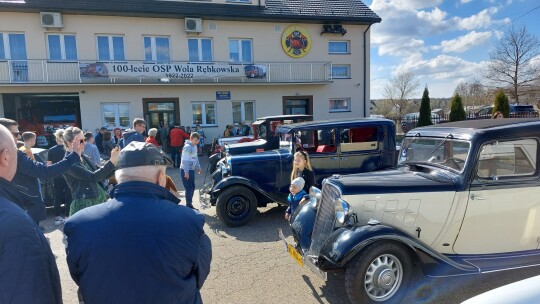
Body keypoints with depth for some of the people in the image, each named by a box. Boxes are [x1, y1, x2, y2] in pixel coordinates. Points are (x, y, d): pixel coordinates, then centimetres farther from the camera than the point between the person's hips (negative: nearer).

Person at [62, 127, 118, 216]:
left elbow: (102, 174, 15)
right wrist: (112, 161, -25)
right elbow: (93, 176, -21)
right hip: (84, 204, -7)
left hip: (101, 200, 8)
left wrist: (115, 161, 0)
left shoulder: (84, 158, 13)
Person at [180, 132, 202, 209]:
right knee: (189, 188, -6)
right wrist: (186, 172, -24)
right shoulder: (187, 147, -18)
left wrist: (198, 167, 19)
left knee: (192, 188, 13)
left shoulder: (194, 146, 9)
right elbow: (185, 160, -22)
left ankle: (190, 204, 24)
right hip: (186, 170, -9)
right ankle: (188, 205, 3)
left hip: (191, 170, 9)